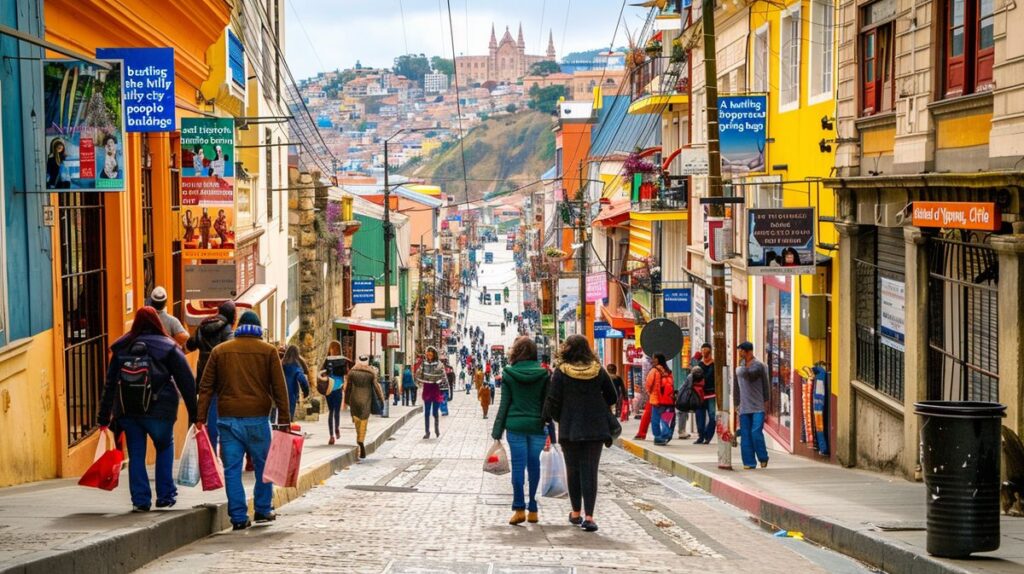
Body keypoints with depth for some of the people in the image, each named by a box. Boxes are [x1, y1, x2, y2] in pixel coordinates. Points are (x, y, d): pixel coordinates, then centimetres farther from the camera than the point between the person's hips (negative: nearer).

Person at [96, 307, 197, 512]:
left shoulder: (121, 349, 8)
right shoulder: (168, 348, -1)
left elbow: (110, 384, 10)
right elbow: (186, 382, -4)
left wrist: (104, 418, 13)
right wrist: (194, 413, 0)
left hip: (127, 411, 2)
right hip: (158, 411, -2)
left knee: (136, 455, 8)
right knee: (165, 447, 17)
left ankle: (140, 500, 4)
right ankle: (165, 496, 16)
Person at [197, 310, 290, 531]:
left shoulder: (220, 351, 10)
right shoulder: (268, 351, 4)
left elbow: (206, 386, 6)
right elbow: (279, 387, 1)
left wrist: (201, 417, 7)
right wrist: (284, 419, 2)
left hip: (228, 418, 2)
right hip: (257, 417, -1)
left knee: (232, 469, 2)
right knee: (263, 465, 14)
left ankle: (239, 517, 0)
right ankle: (263, 510, 20)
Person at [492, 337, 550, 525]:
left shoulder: (509, 374, -1)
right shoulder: (543, 374, 2)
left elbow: (504, 404, 0)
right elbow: (547, 403, 3)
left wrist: (497, 431, 5)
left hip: (515, 425, -1)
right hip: (537, 425, 1)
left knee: (518, 467, 0)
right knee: (534, 466, 7)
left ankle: (519, 509, -6)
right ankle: (532, 509, 10)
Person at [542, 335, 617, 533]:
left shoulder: (561, 372, -8)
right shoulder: (598, 371, 0)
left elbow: (553, 401, -7)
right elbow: (612, 397, 8)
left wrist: (558, 418, 12)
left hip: (570, 429, -1)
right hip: (595, 429, 1)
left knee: (573, 470, 13)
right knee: (590, 471, 1)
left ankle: (576, 513, 22)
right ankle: (588, 516, -9)